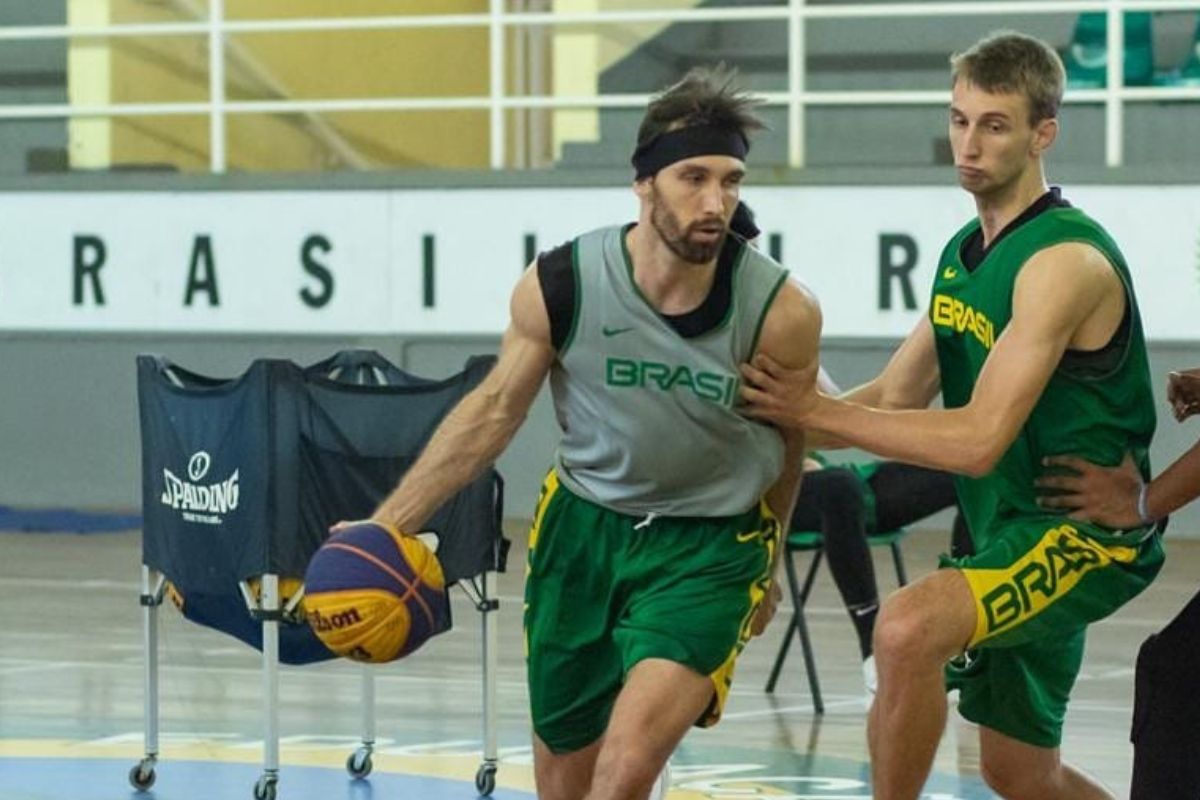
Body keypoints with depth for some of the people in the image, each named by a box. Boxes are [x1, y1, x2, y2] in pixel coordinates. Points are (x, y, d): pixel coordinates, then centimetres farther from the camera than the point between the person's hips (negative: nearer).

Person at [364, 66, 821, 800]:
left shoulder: (781, 314, -20)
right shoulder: (560, 287, -18)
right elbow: (494, 410, -1)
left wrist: (764, 565, 15)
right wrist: (387, 523, -6)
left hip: (708, 548, -2)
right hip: (583, 526, 3)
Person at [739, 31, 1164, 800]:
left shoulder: (1066, 260, -20)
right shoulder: (963, 255, 9)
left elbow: (978, 440, -25)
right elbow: (893, 396, 11)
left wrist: (817, 412, -22)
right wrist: (779, 416, -6)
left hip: (1084, 535, -10)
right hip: (1007, 533, 10)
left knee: (908, 627, -33)